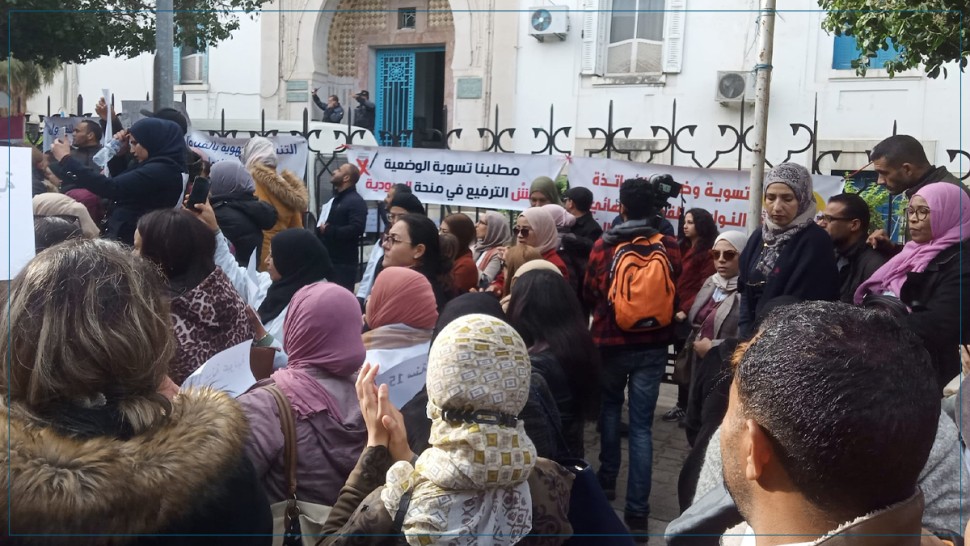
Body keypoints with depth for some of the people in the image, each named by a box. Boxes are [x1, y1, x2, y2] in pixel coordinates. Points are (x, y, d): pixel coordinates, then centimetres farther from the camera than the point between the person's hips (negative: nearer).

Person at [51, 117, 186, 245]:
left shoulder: (159, 171, -18)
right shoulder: (160, 167, 14)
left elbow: (111, 188, -24)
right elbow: (119, 181, 29)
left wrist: (66, 159, -16)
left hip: (131, 242, -10)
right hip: (126, 236, 10)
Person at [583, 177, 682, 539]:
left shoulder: (603, 245, -8)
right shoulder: (669, 246, -7)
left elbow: (589, 294, 4)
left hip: (611, 340, 0)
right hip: (653, 345, 0)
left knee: (609, 407, 24)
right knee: (642, 425, 2)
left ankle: (606, 480, 32)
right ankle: (637, 511, 1)